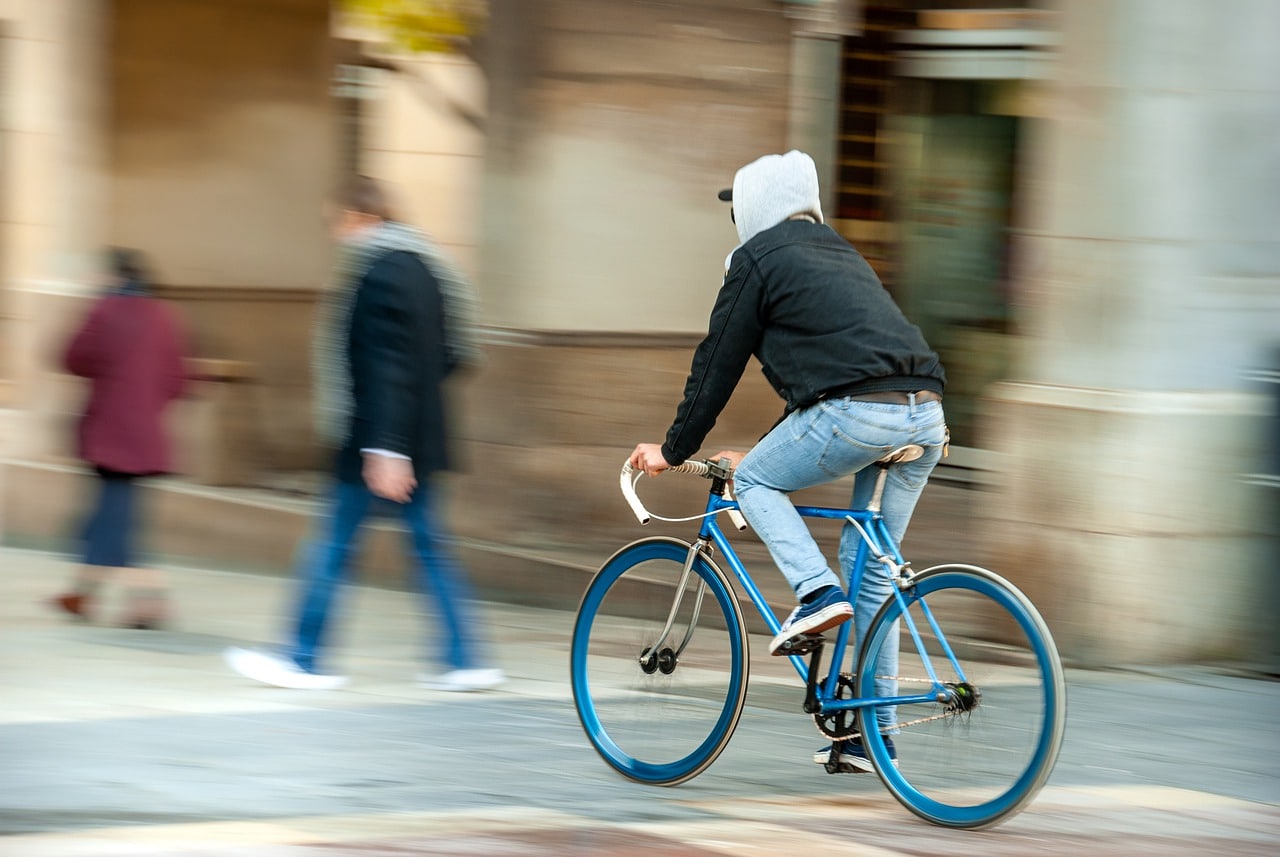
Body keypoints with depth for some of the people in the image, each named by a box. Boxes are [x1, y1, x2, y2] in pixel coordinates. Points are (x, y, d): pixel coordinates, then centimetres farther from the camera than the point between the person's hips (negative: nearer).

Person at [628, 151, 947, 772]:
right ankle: (873, 736, 15)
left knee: (755, 482, 15)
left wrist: (673, 451, 21)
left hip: (858, 412, -7)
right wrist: (762, 453, 42)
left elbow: (717, 364, 10)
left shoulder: (759, 258, 9)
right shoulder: (840, 255, 32)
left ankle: (817, 590, -7)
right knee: (871, 568, 15)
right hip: (925, 416, 7)